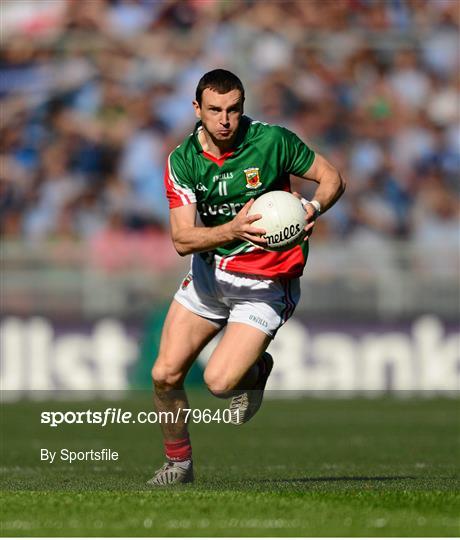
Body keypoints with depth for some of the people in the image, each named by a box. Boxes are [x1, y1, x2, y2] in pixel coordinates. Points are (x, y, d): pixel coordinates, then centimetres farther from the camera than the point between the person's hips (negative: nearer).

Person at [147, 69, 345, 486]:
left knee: (219, 382, -19)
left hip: (265, 283, -4)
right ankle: (178, 462, 24)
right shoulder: (183, 161, -9)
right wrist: (232, 230, -36)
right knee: (165, 375, 0)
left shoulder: (272, 141, -15)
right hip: (209, 274, 4)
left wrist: (313, 208, -25)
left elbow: (332, 178, -3)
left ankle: (258, 370, 17)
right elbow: (182, 239, -17)